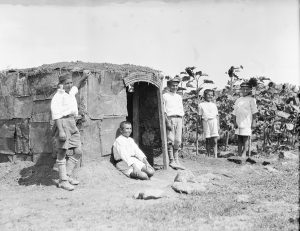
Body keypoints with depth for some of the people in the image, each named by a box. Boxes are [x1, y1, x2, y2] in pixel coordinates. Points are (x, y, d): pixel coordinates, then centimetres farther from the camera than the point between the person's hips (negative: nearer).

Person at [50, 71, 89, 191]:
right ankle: (63, 181, 2)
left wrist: (84, 77, 19)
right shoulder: (58, 96, -8)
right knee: (62, 152, -4)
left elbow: (78, 86, 38)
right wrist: (61, 131, -23)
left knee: (78, 152, 7)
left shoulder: (71, 92, 16)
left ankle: (68, 175, 18)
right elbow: (56, 114, -15)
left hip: (72, 124, 9)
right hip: (63, 123, -8)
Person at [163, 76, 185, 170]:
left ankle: (176, 161, 6)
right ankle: (171, 161, -8)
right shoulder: (165, 96, 5)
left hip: (179, 119, 5)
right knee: (170, 140, -10)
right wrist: (167, 121, -13)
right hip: (170, 119, -5)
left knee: (178, 141, 1)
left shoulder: (179, 97, 21)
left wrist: (181, 122, 11)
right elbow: (163, 110, -3)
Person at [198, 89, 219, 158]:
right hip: (205, 122, -1)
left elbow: (217, 115, 15)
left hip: (213, 121, 1)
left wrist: (218, 125, 7)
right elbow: (200, 116, 9)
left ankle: (215, 156, -8)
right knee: (208, 140, 2)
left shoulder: (214, 105, 14)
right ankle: (208, 156, 9)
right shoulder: (201, 105, 9)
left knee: (215, 140, -8)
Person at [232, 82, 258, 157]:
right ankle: (239, 156, 14)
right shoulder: (238, 100, 15)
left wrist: (253, 123, -9)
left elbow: (254, 112, -3)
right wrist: (235, 122, 4)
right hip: (239, 123, 5)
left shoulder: (251, 99, 1)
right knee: (239, 141, 9)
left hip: (247, 123, -5)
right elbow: (234, 113, 14)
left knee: (246, 140, -7)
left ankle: (244, 155, -8)